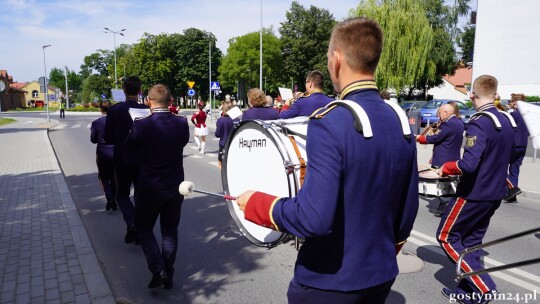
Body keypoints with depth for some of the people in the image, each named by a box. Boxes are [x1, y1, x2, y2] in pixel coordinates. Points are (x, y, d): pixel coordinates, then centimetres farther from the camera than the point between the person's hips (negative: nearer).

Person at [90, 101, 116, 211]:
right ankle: (114, 203, 21)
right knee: (114, 177, 15)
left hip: (103, 154, -2)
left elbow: (93, 140, -3)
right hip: (116, 153, 2)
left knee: (103, 177, 12)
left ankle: (109, 199, -8)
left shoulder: (96, 123, -10)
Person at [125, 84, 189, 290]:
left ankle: (158, 269, 3)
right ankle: (168, 276, 23)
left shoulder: (141, 125, -18)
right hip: (175, 187, 3)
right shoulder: (182, 124, -9)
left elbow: (129, 148, 0)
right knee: (170, 231, 16)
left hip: (150, 188, -3)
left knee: (144, 227, 17)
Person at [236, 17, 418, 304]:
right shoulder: (401, 123, -2)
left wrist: (256, 203, -15)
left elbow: (314, 217, -30)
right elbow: (408, 210, 5)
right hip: (381, 276, 6)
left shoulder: (329, 122, -23)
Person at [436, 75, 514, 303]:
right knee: (470, 241, 15)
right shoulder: (506, 122, 7)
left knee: (446, 237, 5)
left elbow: (468, 164, -30)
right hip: (494, 194, 8)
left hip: (473, 193, -8)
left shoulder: (478, 123, -20)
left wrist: (445, 168, -13)